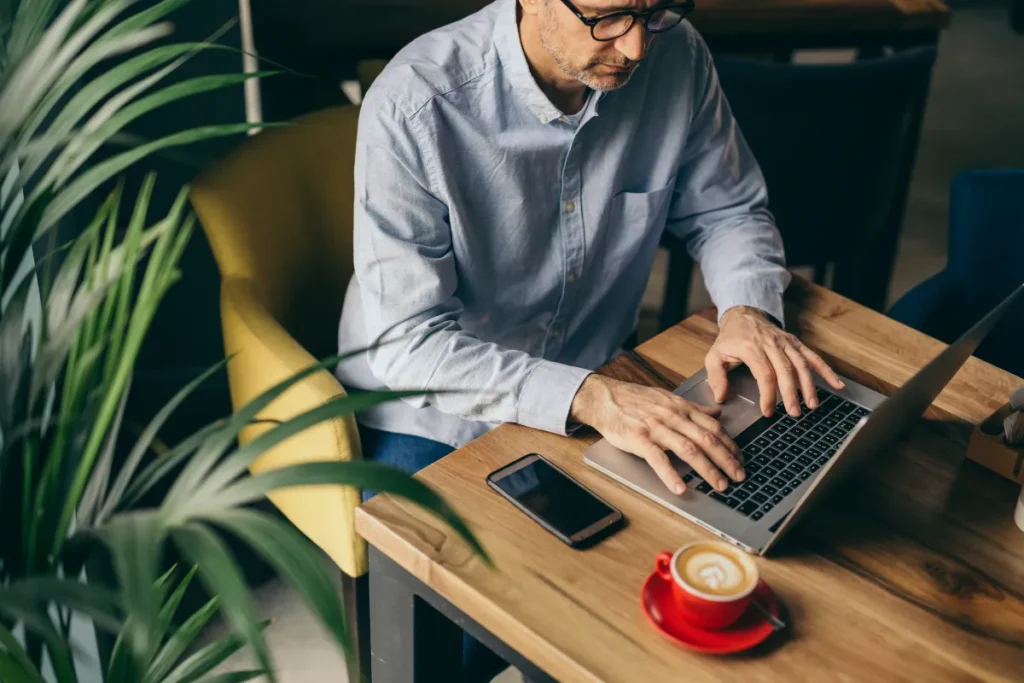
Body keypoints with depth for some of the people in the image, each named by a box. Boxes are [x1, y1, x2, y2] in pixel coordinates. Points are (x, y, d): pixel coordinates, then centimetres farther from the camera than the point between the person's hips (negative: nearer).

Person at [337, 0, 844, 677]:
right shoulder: (413, 105, -24)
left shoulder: (676, 57, -10)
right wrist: (590, 397, -38)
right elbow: (410, 342, -26)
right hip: (432, 415, -4)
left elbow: (728, 209, 7)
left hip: (597, 390, 5)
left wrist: (748, 309, -15)